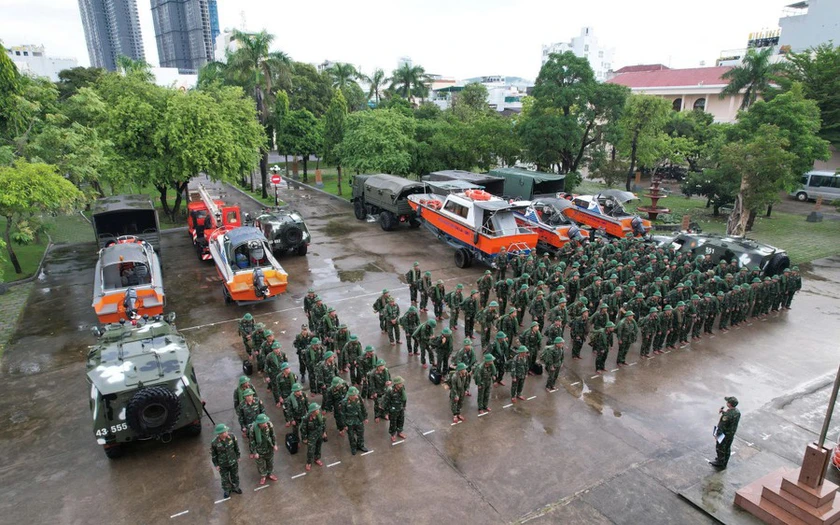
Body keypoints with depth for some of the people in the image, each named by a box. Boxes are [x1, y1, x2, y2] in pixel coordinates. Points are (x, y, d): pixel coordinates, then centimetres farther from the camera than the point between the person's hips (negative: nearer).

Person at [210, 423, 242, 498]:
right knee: (225, 478, 20)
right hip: (223, 465, -2)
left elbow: (236, 447, -4)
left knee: (235, 476, 23)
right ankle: (226, 491, 48)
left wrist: (238, 457, 6)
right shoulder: (214, 443, -28)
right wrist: (216, 465, -2)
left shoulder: (231, 436, -22)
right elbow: (213, 454, -10)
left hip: (234, 462, 2)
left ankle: (235, 487, 51)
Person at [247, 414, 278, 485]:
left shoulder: (269, 424, -23)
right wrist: (254, 452, -12)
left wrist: (275, 444, 2)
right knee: (260, 464, 20)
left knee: (270, 462, 24)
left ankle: (270, 474, 51)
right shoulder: (252, 429, -32)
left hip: (269, 448, 3)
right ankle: (263, 476, 48)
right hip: (259, 449, -3)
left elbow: (273, 435, -4)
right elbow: (251, 442, -18)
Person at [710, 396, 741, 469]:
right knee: (727, 448, 24)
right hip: (731, 434, 7)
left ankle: (720, 463, 28)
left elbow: (722, 425, -26)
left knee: (720, 448, 13)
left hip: (724, 434, -7)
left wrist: (717, 434, -14)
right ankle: (725, 461, 41)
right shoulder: (737, 412, -10)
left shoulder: (727, 415, -34)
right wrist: (724, 412, -1)